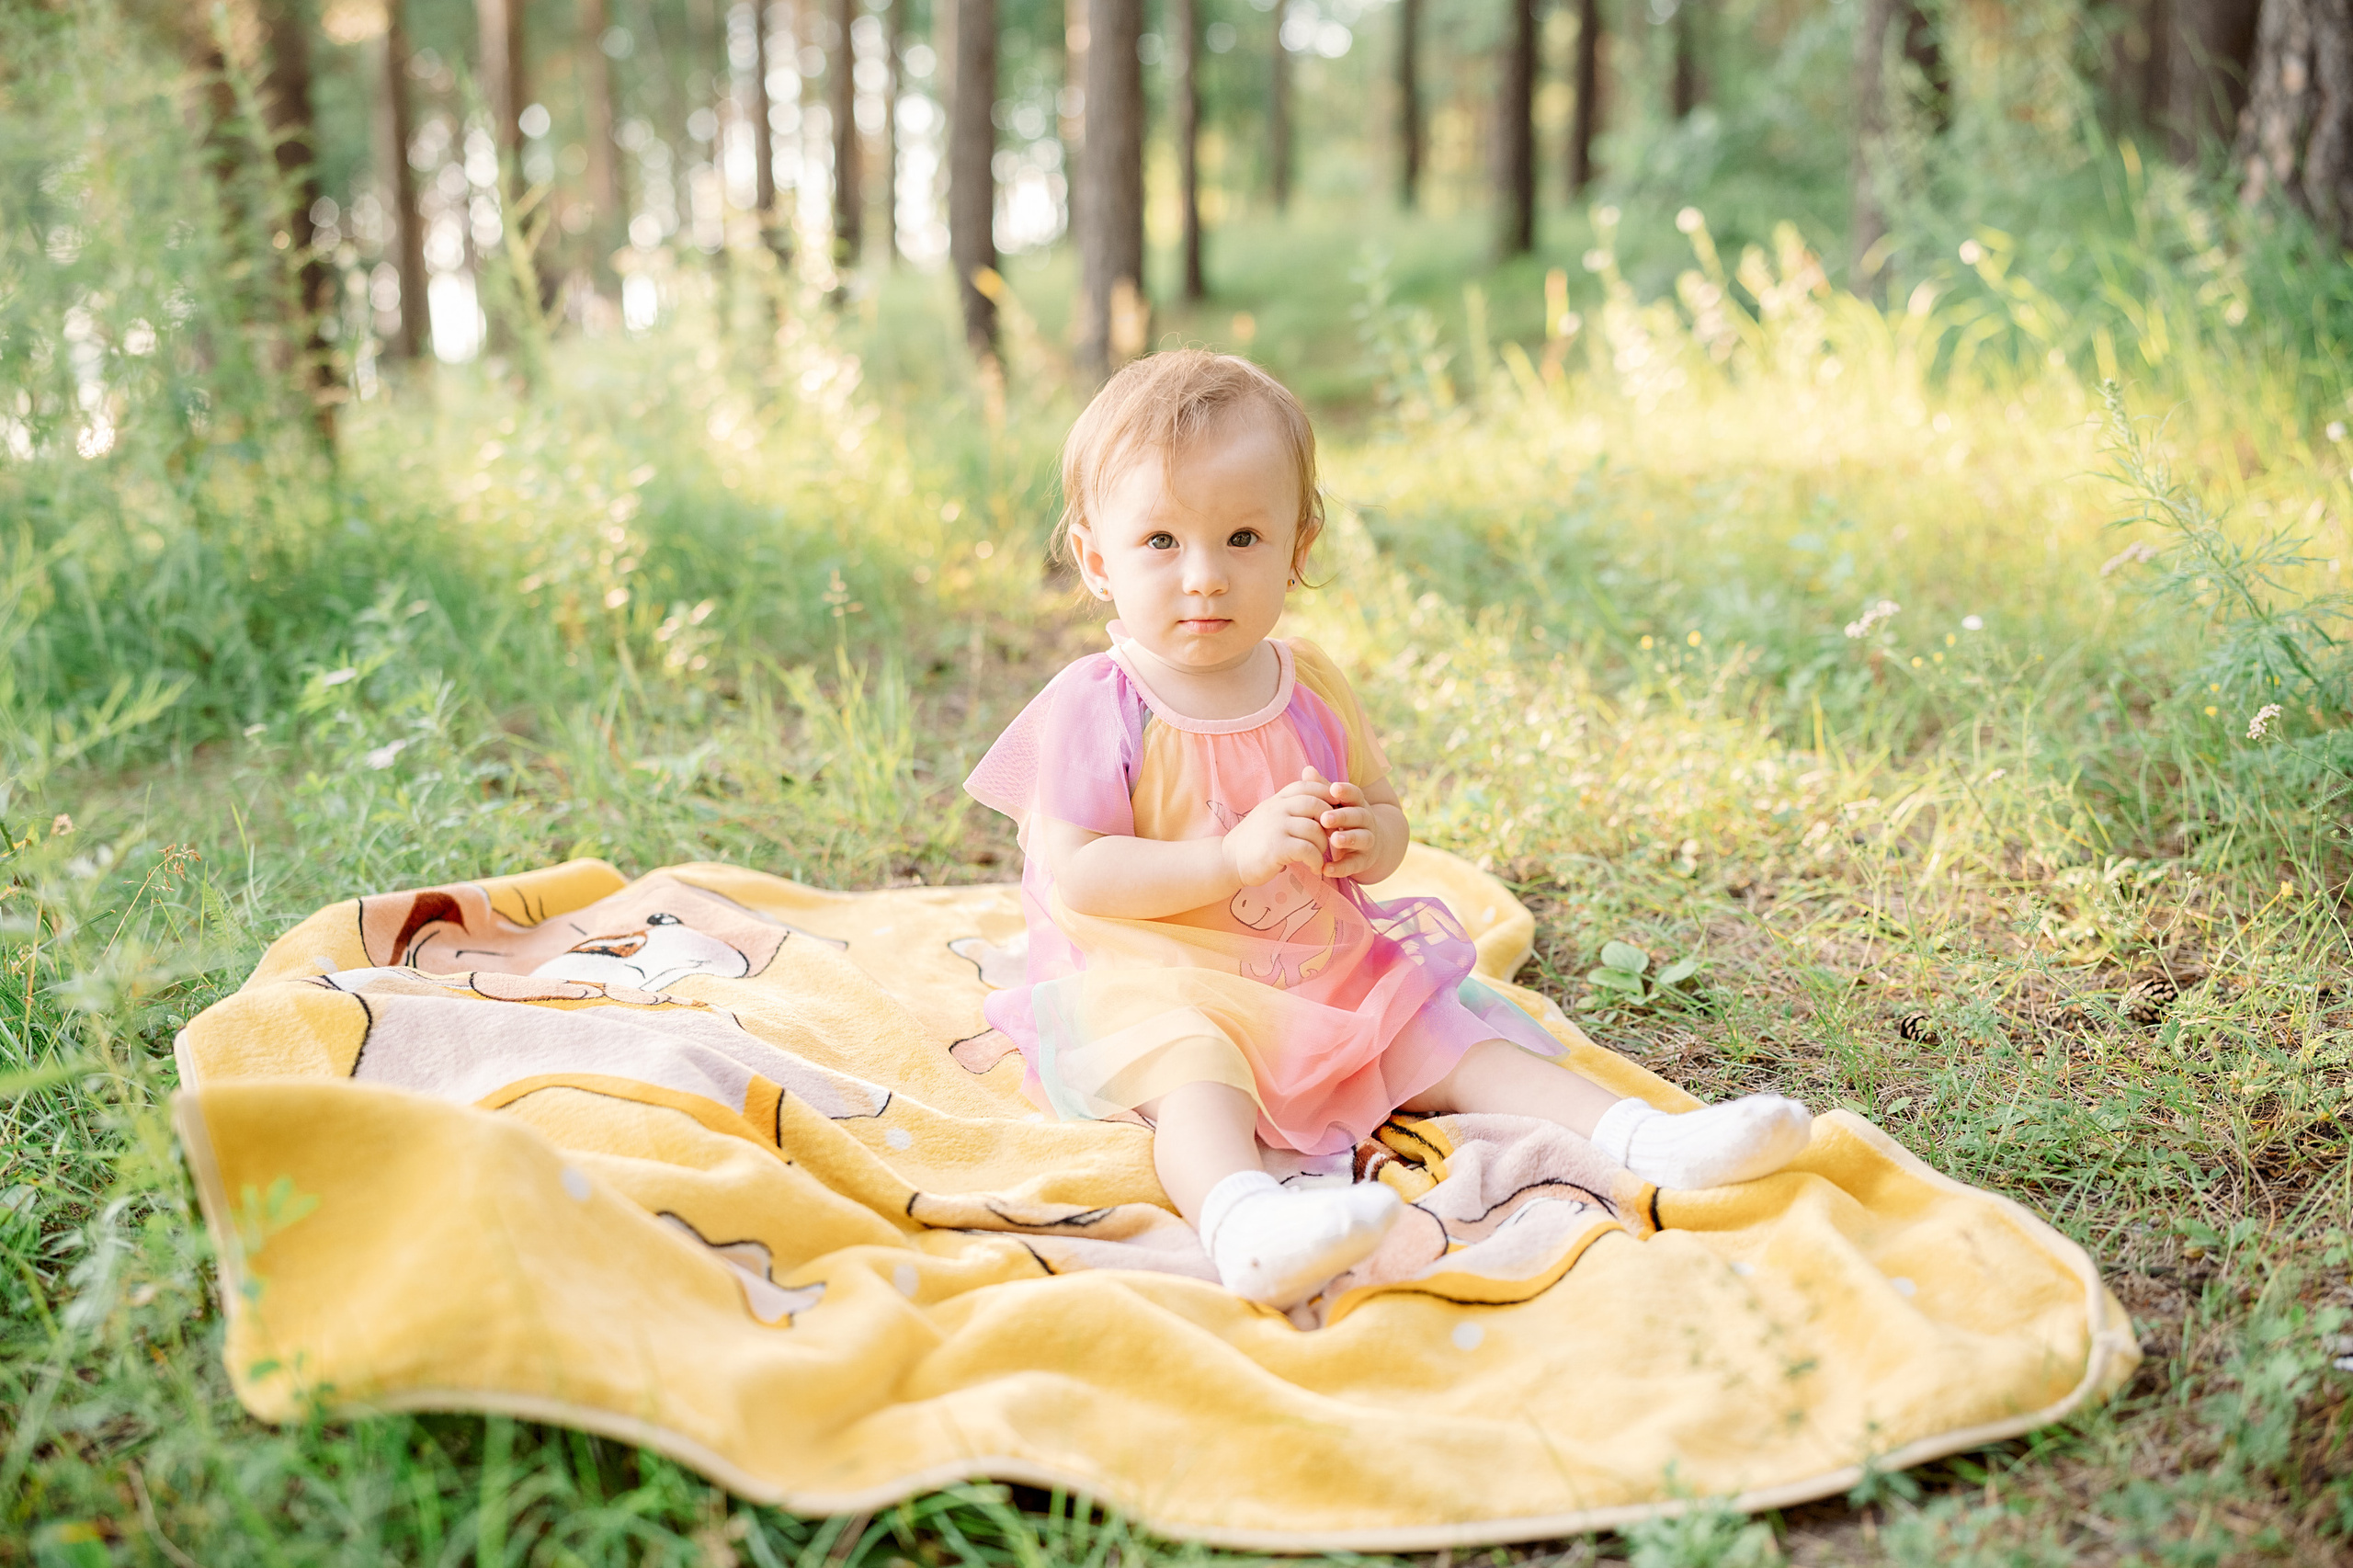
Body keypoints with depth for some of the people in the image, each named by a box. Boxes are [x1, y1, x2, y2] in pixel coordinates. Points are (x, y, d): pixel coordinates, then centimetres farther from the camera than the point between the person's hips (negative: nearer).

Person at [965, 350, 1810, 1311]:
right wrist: (1234, 856, -26)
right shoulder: (1094, 710, -10)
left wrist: (1375, 837, -9)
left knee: (1453, 1045, -6)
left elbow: (1384, 811, 17)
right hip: (1157, 984, -6)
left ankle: (1645, 1139, -13)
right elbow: (1077, 876, -18)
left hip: (1327, 972, 6)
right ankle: (1241, 1222, -62)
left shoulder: (1309, 687, 7)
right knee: (1193, 1071, -35)